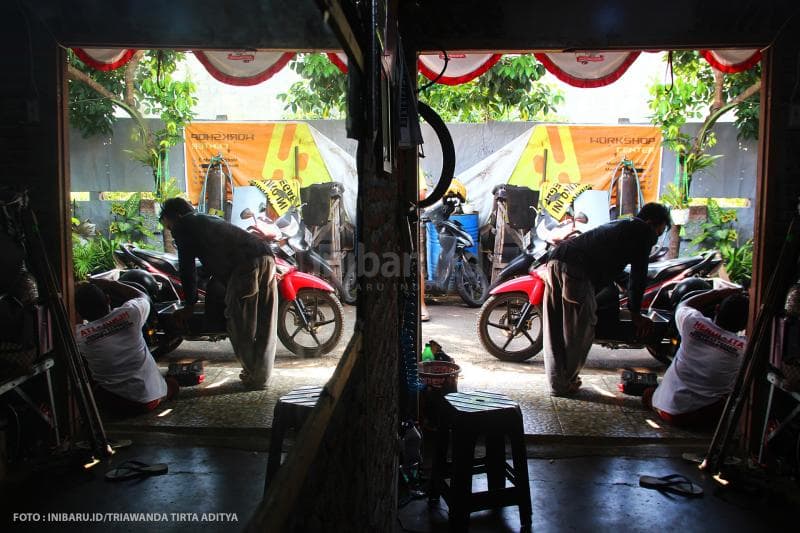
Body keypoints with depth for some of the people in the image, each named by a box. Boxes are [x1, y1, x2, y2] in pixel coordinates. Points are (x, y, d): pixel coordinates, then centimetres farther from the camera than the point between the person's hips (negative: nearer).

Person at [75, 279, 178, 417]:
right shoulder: (129, 313, -16)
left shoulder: (79, 336, -16)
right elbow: (141, 297, 9)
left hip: (116, 406, 1)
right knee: (172, 383, 31)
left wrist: (78, 293, 9)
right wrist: (108, 283, 12)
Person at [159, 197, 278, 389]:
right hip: (266, 257, 8)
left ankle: (252, 375, 10)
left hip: (246, 264, -8)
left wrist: (189, 305, 21)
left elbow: (187, 267, 12)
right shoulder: (212, 220, 37)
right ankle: (262, 374, 18)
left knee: (239, 325, 4)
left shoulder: (182, 225, 14)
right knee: (265, 323, 11)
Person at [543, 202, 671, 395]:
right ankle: (565, 384, 16)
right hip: (576, 270, -8)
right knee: (579, 331, 5)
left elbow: (609, 266, 44)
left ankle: (556, 381, 20)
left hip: (556, 258, 9)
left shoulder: (617, 225, 37)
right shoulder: (644, 231, 12)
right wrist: (636, 314, 19)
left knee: (555, 329, 12)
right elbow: (638, 275, 10)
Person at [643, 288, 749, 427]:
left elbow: (684, 305, 10)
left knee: (648, 394, 36)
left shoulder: (693, 323, -14)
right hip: (705, 417, -5)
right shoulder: (744, 348, -19)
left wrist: (719, 293, 14)